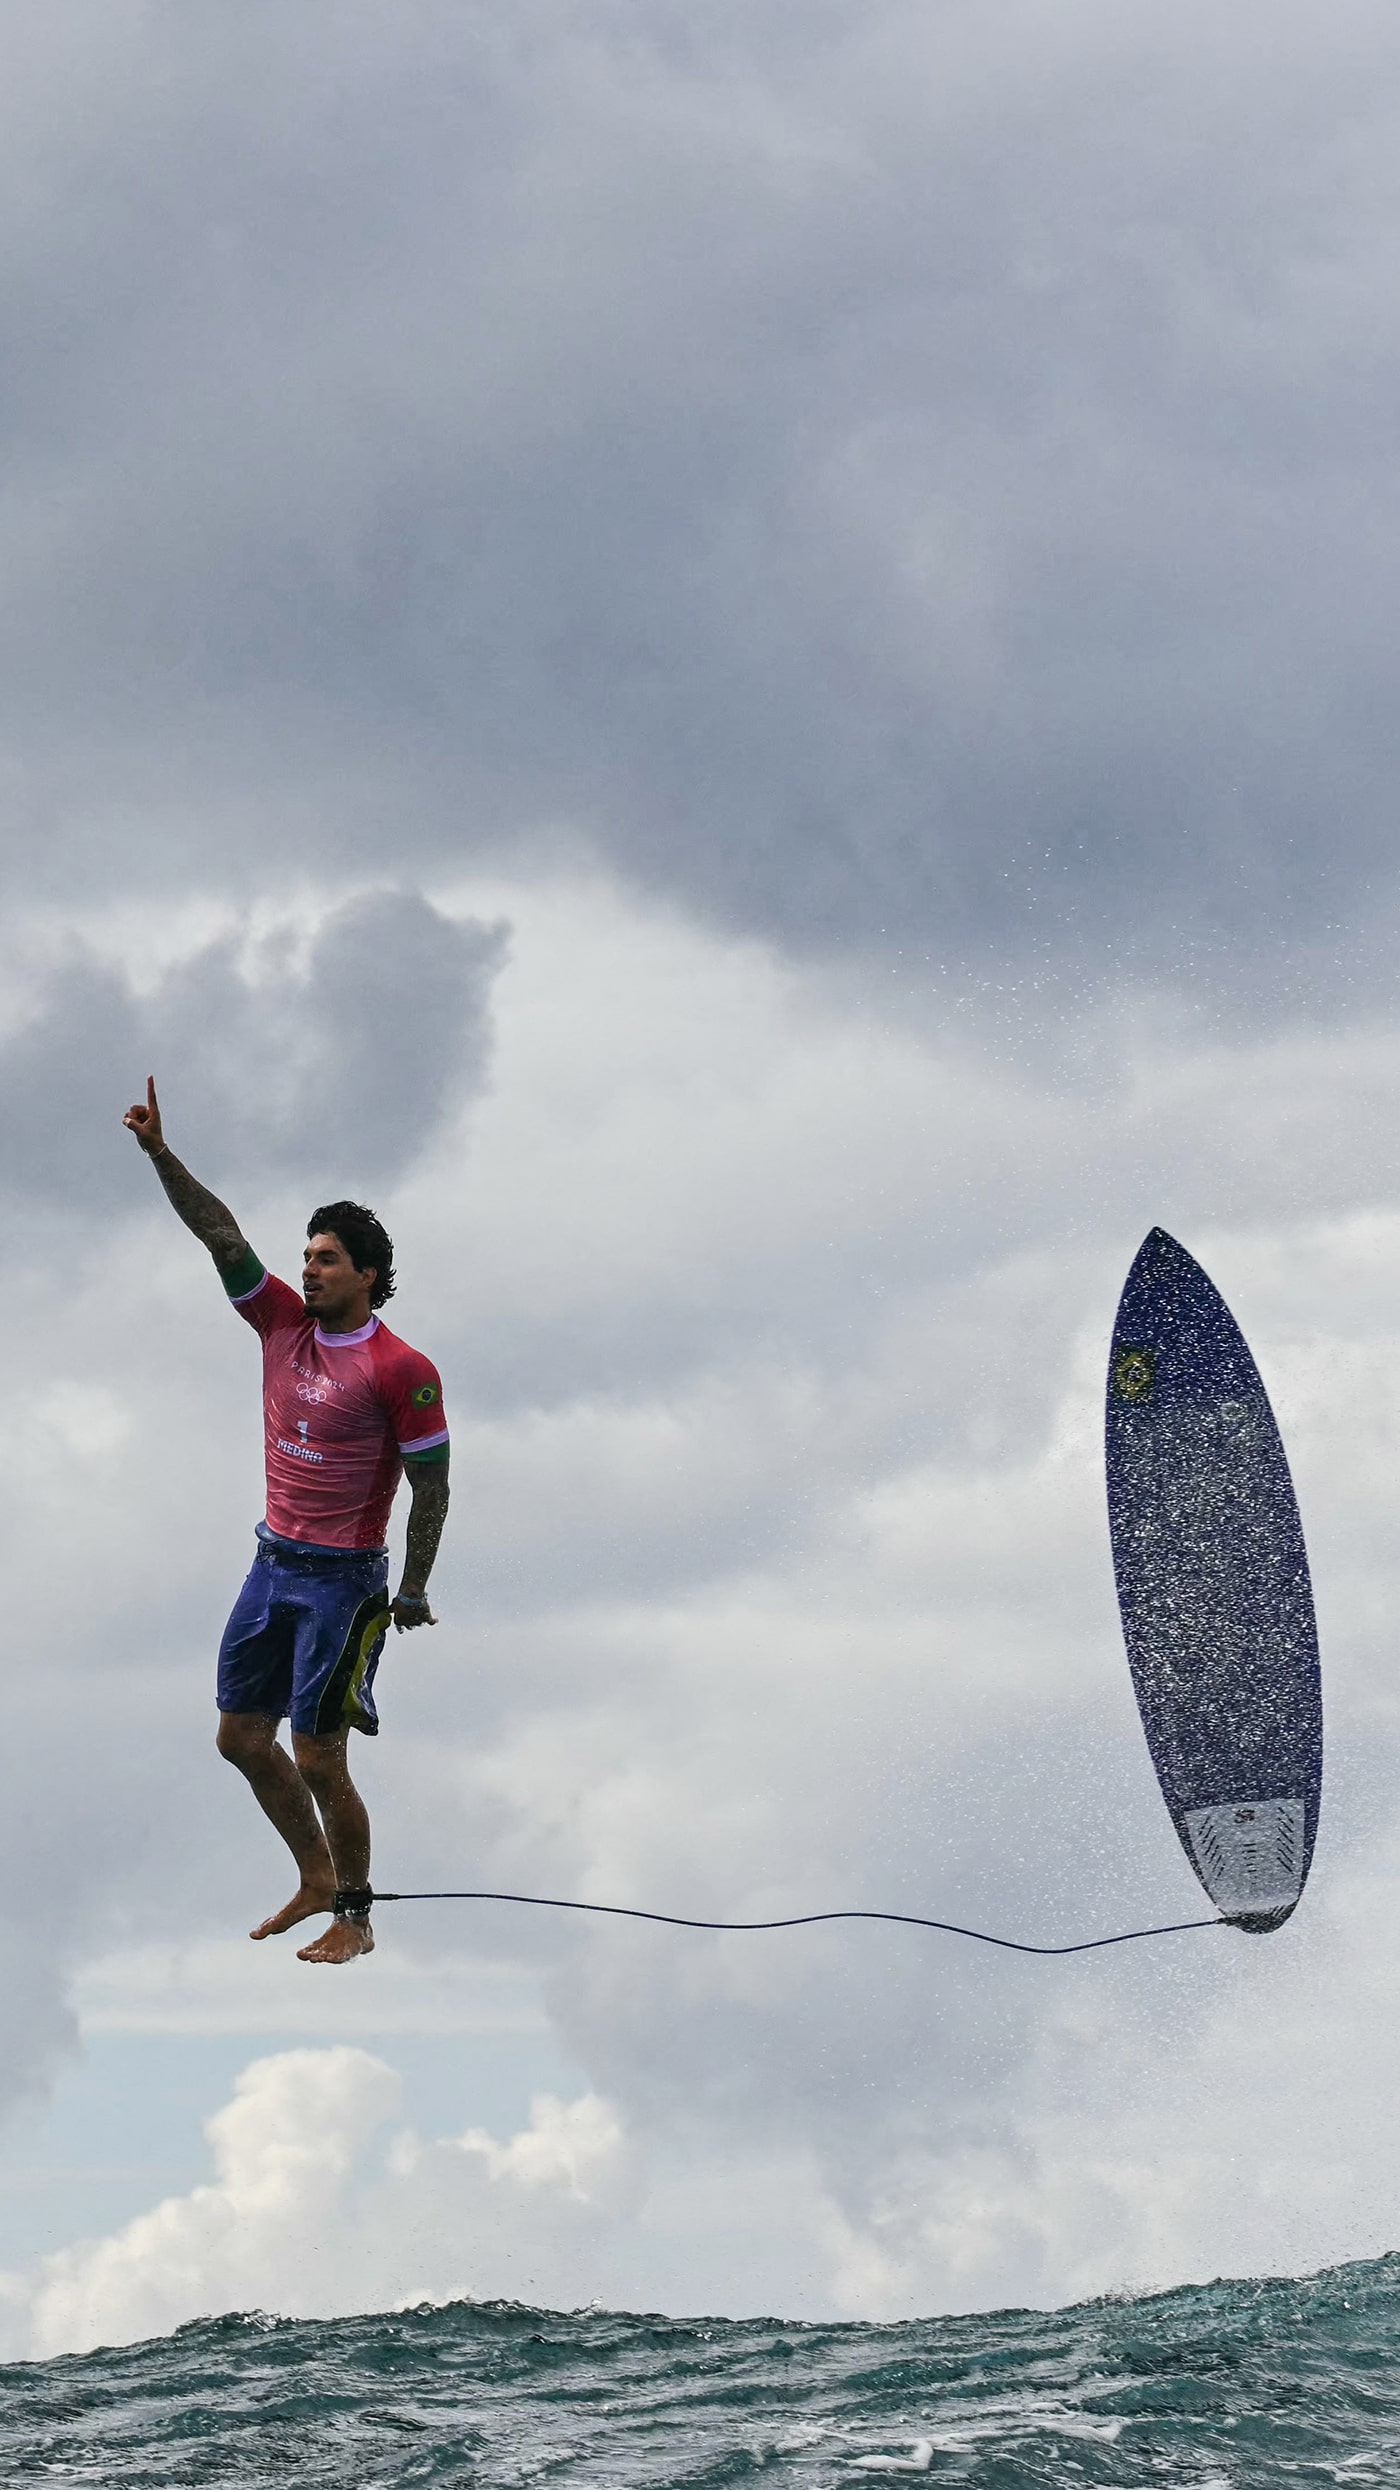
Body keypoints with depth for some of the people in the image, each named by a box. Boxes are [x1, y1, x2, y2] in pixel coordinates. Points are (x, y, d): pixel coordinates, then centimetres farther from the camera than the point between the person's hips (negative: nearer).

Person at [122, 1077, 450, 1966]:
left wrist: (414, 1591, -8)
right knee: (242, 1736, 12)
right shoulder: (284, 1323, 3)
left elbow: (431, 1486, -10)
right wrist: (161, 1155, -12)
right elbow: (221, 1234, -2)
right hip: (273, 1563, 7)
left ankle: (355, 1919, 11)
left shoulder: (401, 1371, -14)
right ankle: (316, 1880, 29)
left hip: (343, 1580, -7)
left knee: (318, 1760, -5)